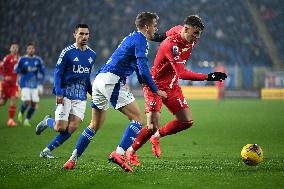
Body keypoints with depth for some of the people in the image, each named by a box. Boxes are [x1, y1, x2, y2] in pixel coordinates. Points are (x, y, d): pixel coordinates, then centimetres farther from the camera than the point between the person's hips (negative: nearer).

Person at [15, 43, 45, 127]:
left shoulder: (38, 60, 6)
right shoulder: (22, 59, -1)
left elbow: (43, 71, 8)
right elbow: (16, 69, 3)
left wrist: (39, 68, -13)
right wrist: (23, 70, -15)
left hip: (34, 85, 3)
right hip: (25, 84, -3)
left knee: (34, 104, -2)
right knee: (27, 102, -17)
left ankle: (27, 120, 15)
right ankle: (21, 113, 15)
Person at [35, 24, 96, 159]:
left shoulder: (92, 54, 10)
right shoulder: (67, 52, -8)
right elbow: (57, 73, -8)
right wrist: (58, 93, -18)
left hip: (81, 96, 5)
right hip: (65, 94, -5)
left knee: (72, 127, -8)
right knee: (60, 127, -11)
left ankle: (47, 150, 5)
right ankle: (47, 121, 25)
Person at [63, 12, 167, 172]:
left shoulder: (132, 38, 24)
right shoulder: (140, 40, -6)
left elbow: (138, 68, 36)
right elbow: (143, 69, -15)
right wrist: (156, 91, -9)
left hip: (100, 80, 10)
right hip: (112, 81, -10)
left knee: (95, 125, 18)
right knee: (138, 119, -9)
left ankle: (73, 160, 17)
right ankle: (119, 153, -22)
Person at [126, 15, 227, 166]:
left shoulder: (181, 31, -6)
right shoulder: (172, 45, -32)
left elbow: (172, 31, 19)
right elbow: (182, 74, -39)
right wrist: (207, 77, -40)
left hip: (171, 86, 8)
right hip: (155, 86, -8)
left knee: (187, 122, 2)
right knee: (153, 126, -16)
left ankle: (156, 137, 23)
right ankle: (131, 152, 8)